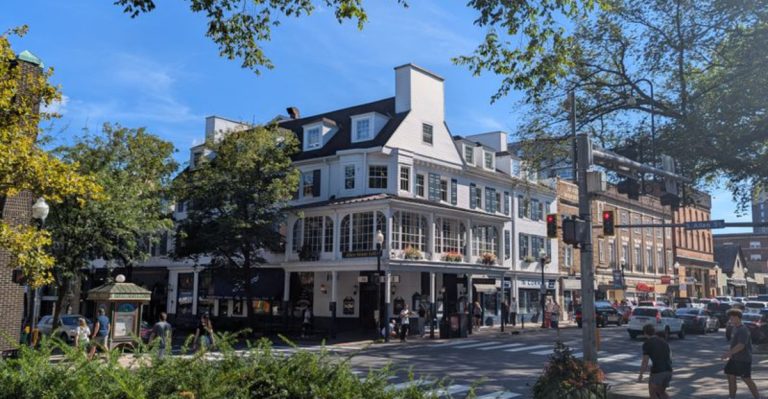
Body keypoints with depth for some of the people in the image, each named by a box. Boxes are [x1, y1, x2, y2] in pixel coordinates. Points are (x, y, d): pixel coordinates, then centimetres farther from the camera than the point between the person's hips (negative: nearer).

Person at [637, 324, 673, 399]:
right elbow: (670, 357, 18)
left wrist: (640, 375, 2)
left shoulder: (647, 344, -6)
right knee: (661, 392, 24)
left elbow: (645, 362, -8)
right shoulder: (663, 341, 13)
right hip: (668, 371, 6)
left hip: (657, 372, -6)